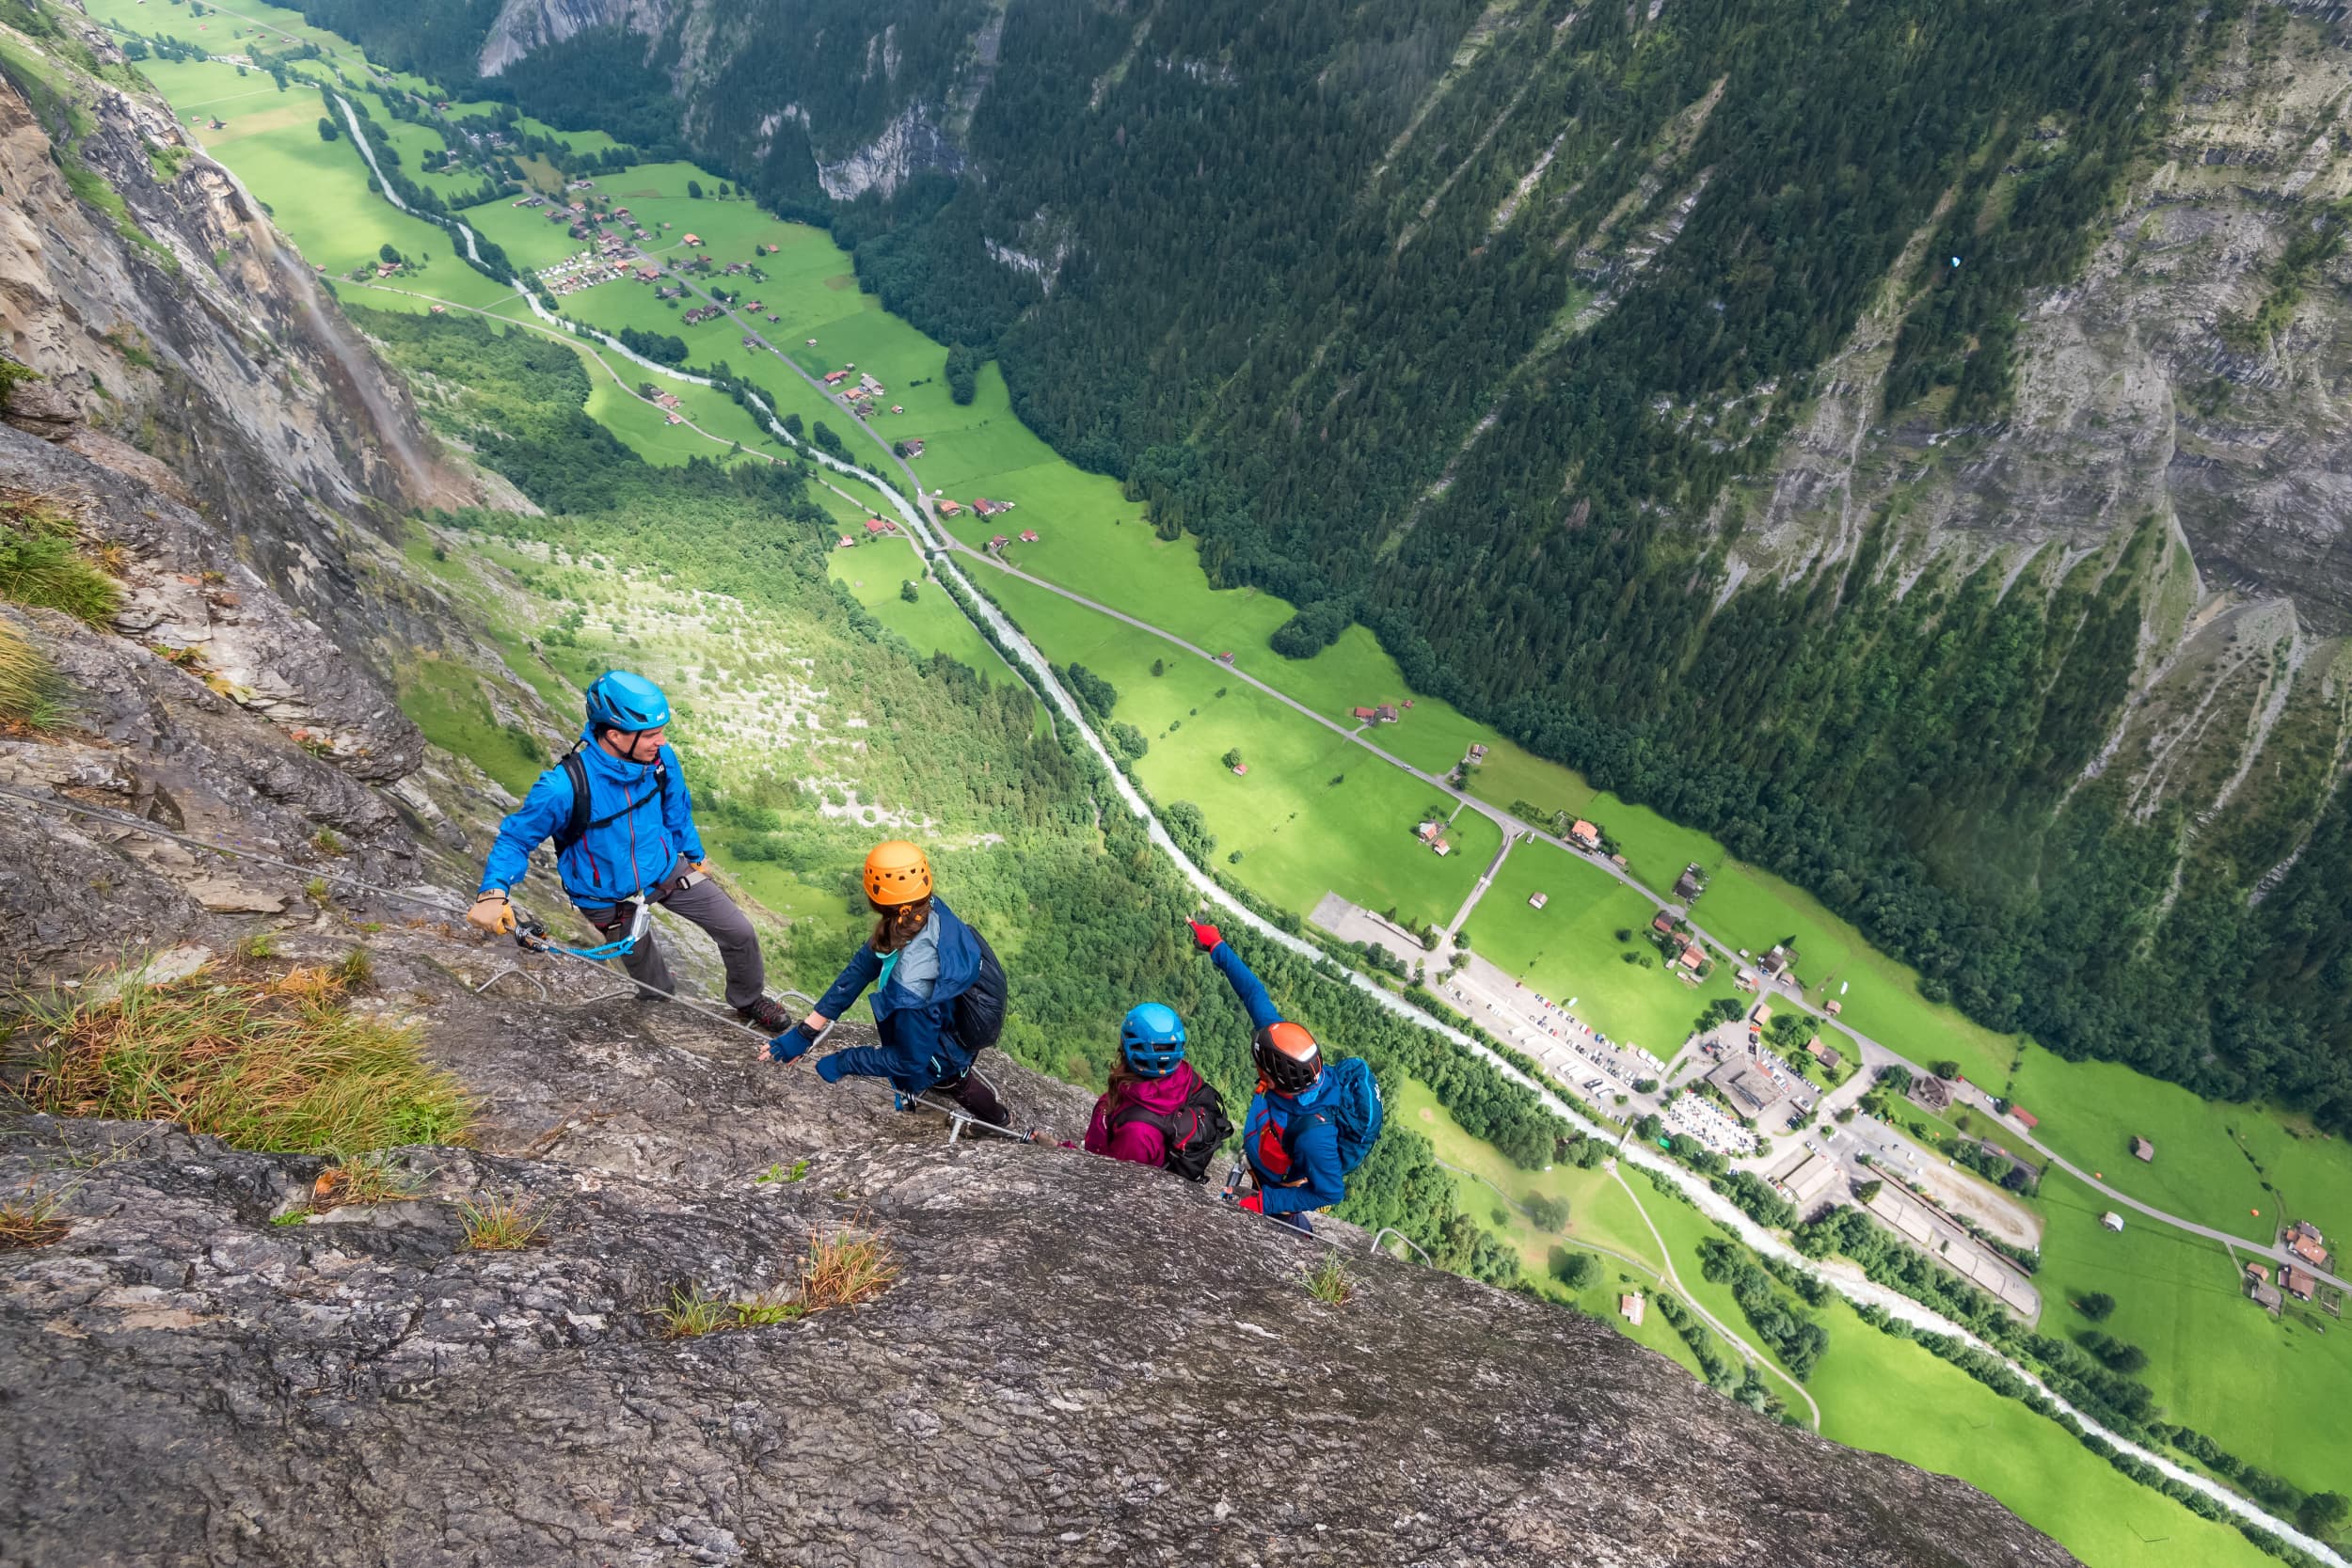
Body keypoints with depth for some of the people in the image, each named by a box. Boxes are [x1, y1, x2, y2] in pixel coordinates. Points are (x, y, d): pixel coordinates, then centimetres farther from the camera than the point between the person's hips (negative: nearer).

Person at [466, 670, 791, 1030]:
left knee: (740, 933, 0)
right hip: (611, 899, -3)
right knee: (646, 970, 19)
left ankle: (749, 1001, 29)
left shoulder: (661, 758, -19)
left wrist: (694, 855, 17)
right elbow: (516, 838, -19)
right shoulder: (565, 786, -34)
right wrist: (492, 892, -35)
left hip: (666, 869, 3)